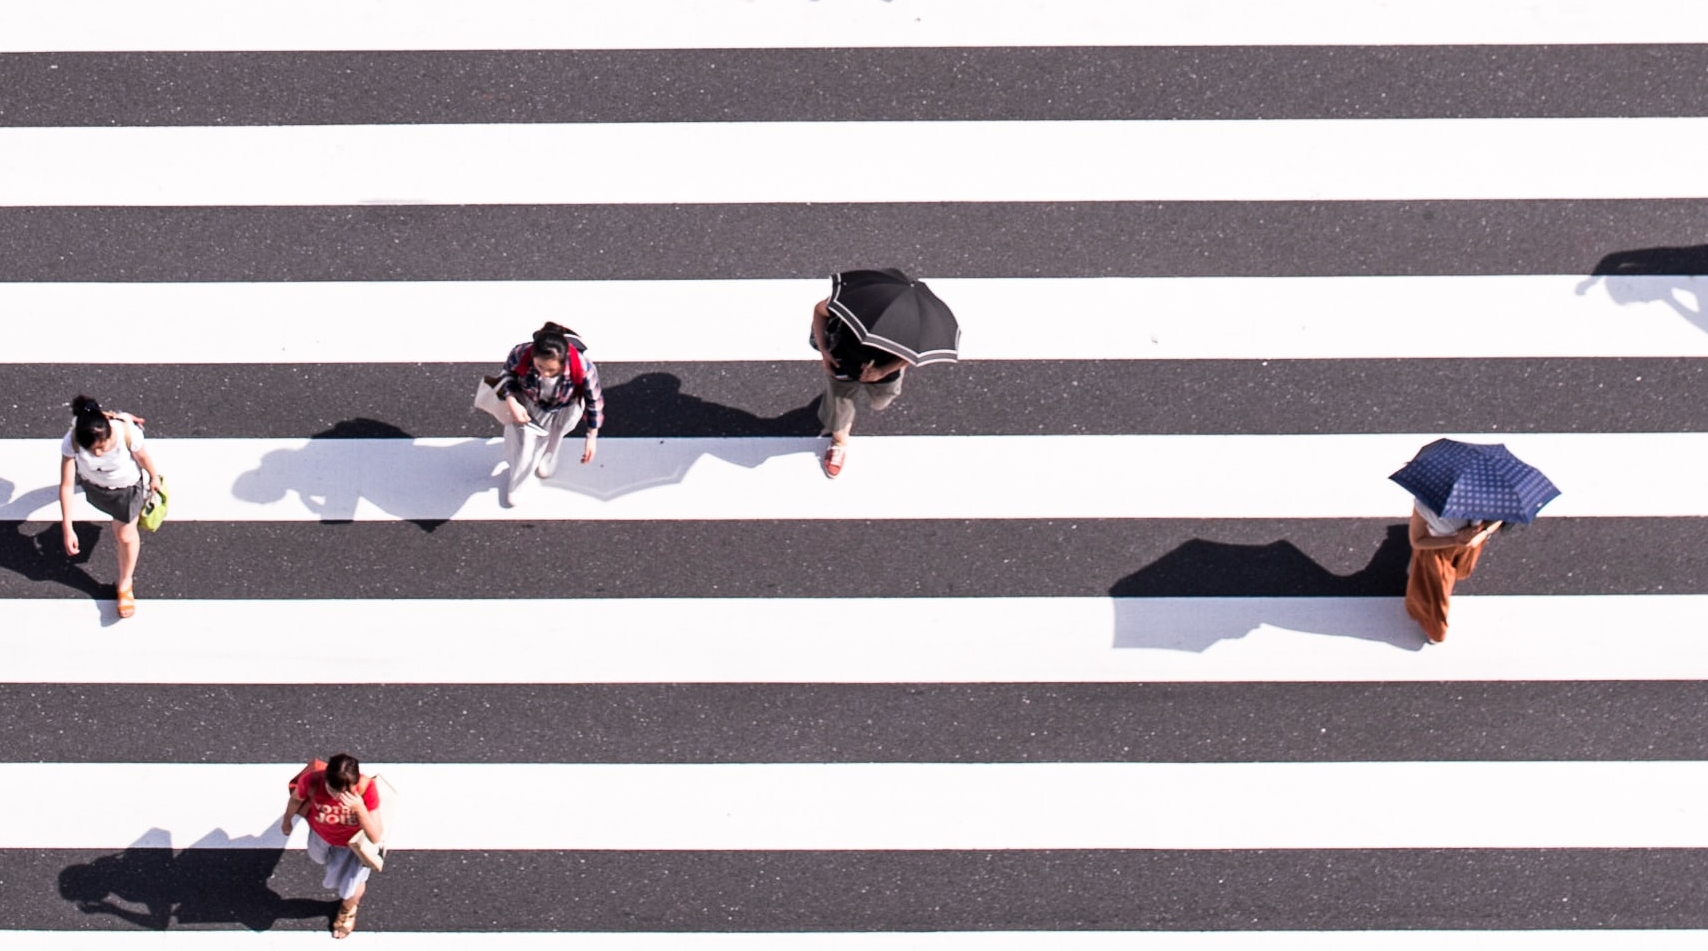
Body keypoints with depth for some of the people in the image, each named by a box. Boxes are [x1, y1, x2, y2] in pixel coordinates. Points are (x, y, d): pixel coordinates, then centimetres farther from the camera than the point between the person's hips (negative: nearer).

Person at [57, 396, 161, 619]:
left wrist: (154, 478, 1)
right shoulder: (71, 442, -39)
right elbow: (66, 485, -31)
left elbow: (143, 457, -20)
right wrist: (67, 529, -29)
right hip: (94, 483, 1)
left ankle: (125, 585, 37)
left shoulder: (128, 433, -43)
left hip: (127, 485, -1)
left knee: (125, 535, 11)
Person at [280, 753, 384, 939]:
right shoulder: (312, 781, -39)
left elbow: (376, 838, -39)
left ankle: (348, 910, 53)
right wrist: (287, 821, 8)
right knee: (319, 858, 34)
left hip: (353, 841, -2)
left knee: (350, 886, 14)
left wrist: (360, 809, -54)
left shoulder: (366, 787, -43)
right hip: (321, 833, 2)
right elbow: (296, 799, -11)